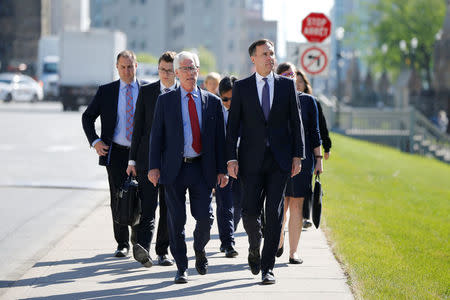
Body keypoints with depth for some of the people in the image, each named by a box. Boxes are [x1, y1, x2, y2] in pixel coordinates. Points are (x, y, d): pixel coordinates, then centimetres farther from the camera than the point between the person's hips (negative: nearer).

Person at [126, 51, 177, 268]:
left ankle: (162, 251, 17)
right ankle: (142, 246, -28)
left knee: (168, 209, 6)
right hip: (148, 158, -1)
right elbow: (138, 126, 6)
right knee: (147, 205, -13)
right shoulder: (146, 92, 6)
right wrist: (132, 160, 2)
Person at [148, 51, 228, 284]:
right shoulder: (165, 101, 5)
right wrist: (154, 167, -5)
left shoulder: (213, 102, 8)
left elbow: (220, 138, 9)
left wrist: (222, 169, 2)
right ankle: (181, 267, 11)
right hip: (174, 168, -1)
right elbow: (156, 135, 4)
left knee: (205, 217, -4)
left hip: (202, 168, 1)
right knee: (176, 220, 1)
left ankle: (199, 250, 27)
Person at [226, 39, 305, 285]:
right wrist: (231, 158, -5)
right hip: (252, 160, 0)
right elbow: (233, 125, 3)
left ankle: (267, 267, 3)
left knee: (274, 213, -3)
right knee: (250, 212, -3)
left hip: (279, 159, 0)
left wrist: (298, 155, 1)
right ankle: (255, 247, 28)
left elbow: (296, 121, 7)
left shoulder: (287, 85, 7)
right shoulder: (241, 87, 4)